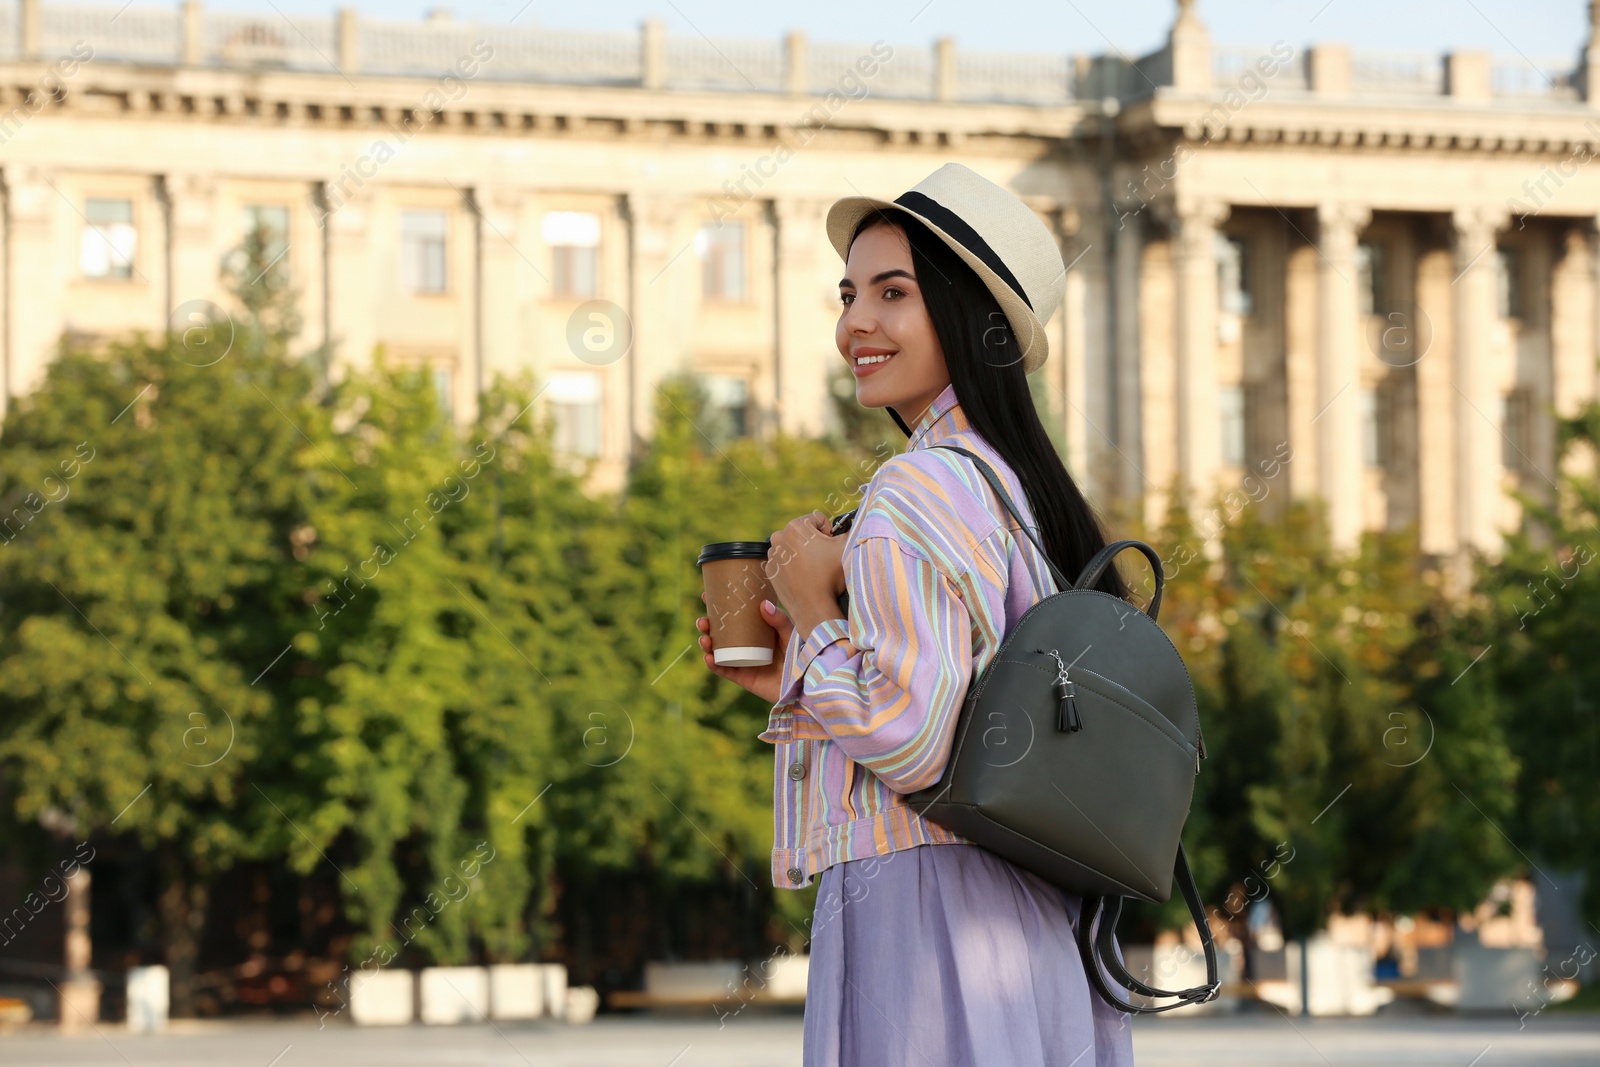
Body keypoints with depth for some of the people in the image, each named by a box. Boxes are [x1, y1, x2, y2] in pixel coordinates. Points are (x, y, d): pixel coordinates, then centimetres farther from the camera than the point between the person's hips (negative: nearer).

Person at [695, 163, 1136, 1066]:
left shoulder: (918, 491, -12)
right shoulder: (1018, 486, 16)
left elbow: (911, 742, -20)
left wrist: (816, 613, -5)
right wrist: (797, 677, 18)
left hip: (916, 900, -9)